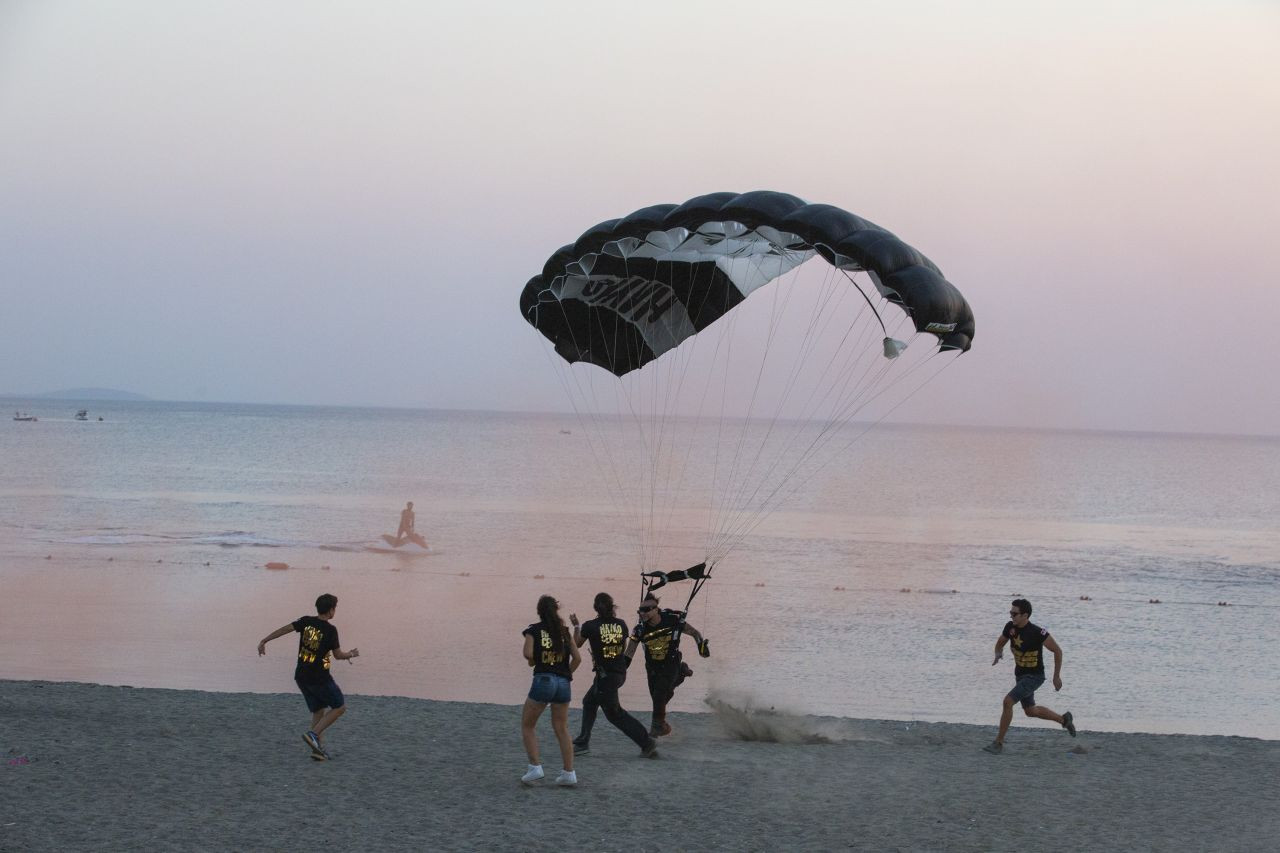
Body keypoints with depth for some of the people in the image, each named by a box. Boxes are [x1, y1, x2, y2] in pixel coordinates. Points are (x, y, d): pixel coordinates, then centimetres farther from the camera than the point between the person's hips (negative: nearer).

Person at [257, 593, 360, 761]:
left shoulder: (306, 622, 1)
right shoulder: (330, 630, -13)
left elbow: (284, 629, -6)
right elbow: (338, 655, -5)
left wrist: (264, 641, -3)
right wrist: (351, 654, 15)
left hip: (301, 676, 6)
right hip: (319, 677, -6)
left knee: (318, 711, 17)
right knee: (339, 707, 7)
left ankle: (318, 748, 11)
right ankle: (313, 734, -7)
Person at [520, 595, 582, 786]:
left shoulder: (534, 630, 0)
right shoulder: (564, 631, 10)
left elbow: (528, 654, -13)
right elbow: (577, 658, 5)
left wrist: (532, 661, 8)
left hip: (543, 679, -4)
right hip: (563, 683, 4)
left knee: (527, 725, 11)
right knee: (562, 729, 13)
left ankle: (535, 767, -1)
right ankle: (569, 773, 8)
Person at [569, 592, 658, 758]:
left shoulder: (590, 626, -13)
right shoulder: (621, 624, -1)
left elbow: (577, 644, 7)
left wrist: (576, 626, 21)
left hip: (605, 675, -7)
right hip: (620, 673, 7)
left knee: (614, 713, 5)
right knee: (589, 702, 23)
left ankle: (646, 742, -1)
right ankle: (583, 742, 29)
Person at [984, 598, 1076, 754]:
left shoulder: (1037, 632, -27)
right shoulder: (1010, 626, -8)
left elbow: (1057, 650, -17)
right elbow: (1000, 643, 11)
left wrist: (1057, 676, -14)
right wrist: (998, 654, -12)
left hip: (1034, 676, -8)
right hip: (1020, 674, 8)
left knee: (1008, 701, -21)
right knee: (1030, 711, 21)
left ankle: (999, 743, -12)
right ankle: (1064, 719, 44)